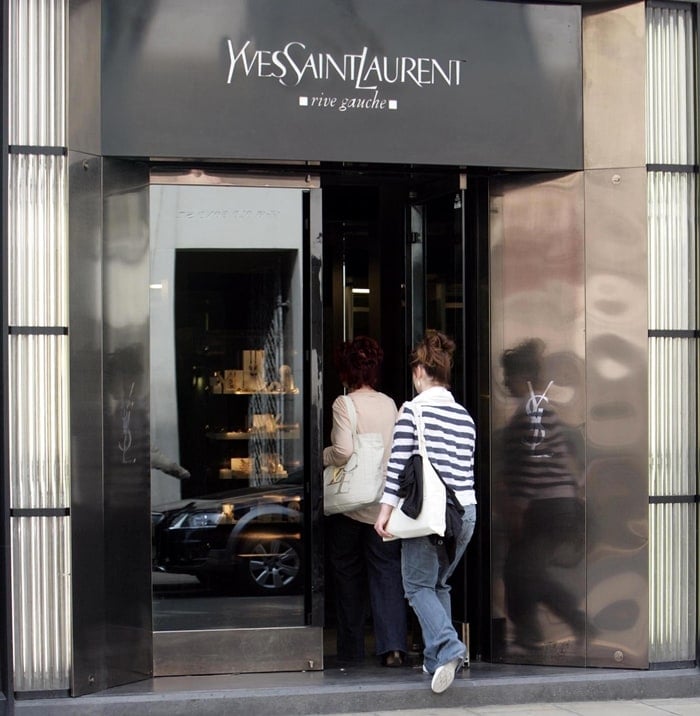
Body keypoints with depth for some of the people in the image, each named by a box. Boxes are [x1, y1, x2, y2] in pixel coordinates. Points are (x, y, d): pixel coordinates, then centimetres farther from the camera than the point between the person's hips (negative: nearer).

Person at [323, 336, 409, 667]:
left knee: (348, 574, 9)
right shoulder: (389, 404, 4)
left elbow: (343, 450, -21)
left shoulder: (344, 404, -11)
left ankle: (351, 650, 16)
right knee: (387, 571, 4)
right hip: (384, 503, 3)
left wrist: (322, 456, -2)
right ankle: (393, 645, -9)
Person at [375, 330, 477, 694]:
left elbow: (398, 463, -9)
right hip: (465, 510, 6)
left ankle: (448, 648, -19)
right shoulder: (464, 416, 12)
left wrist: (386, 510, -8)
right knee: (439, 584, 17)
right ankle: (435, 659, 15)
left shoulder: (413, 409, -5)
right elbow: (467, 467, 15)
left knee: (419, 585, 1)